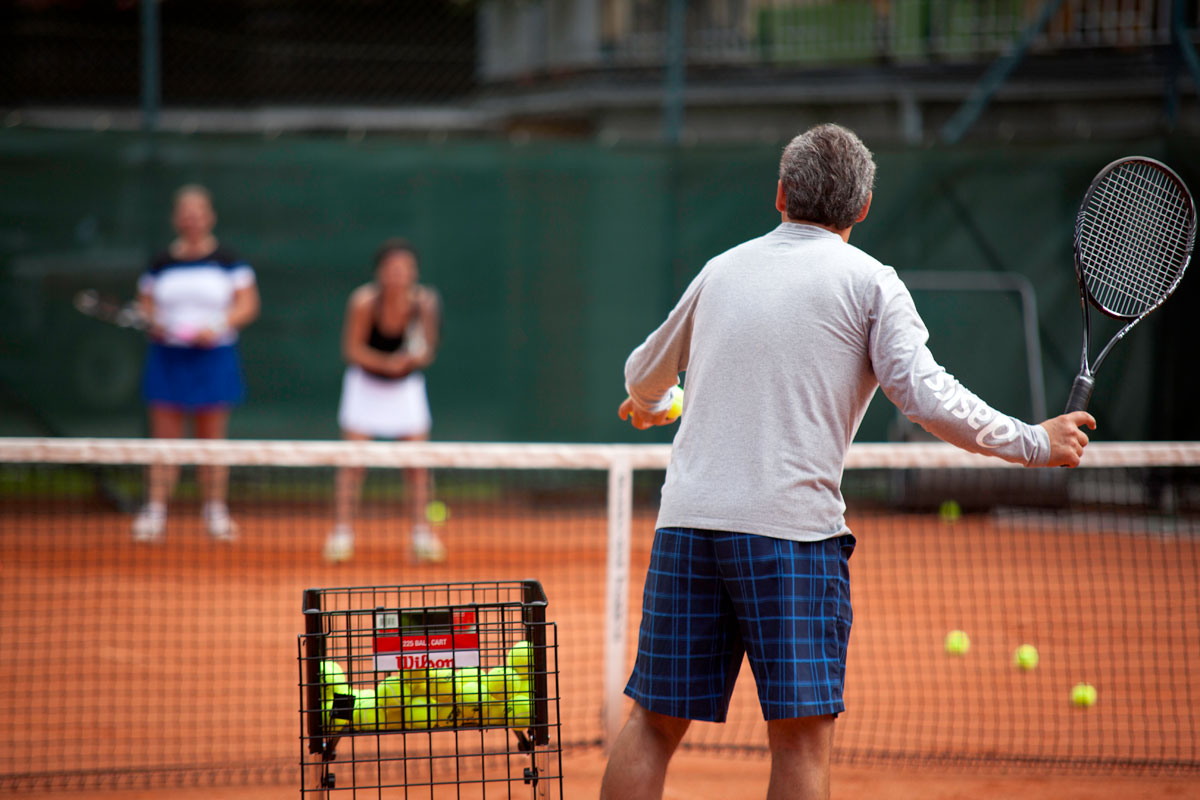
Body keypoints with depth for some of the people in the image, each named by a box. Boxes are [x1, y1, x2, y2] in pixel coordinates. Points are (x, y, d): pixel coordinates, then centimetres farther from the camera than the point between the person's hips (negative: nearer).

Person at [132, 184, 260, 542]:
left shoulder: (228, 261, 1)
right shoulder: (161, 264, 8)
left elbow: (247, 305, -1)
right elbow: (145, 303, 13)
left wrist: (218, 327, -15)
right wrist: (152, 322, -9)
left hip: (212, 357, -1)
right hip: (168, 356, 1)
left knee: (211, 440, 3)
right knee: (164, 440, -1)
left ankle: (215, 511, 10)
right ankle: (155, 511, -2)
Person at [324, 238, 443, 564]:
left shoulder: (424, 302, -17)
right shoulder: (364, 302, -22)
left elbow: (427, 352, -12)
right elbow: (352, 349, -17)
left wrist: (417, 357, -34)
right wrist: (386, 363, -31)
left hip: (407, 386, 2)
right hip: (365, 384, -2)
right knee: (354, 459, -8)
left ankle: (422, 533, 1)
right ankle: (342, 531, -5)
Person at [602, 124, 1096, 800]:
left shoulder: (723, 270, 17)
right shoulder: (870, 283, 2)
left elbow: (647, 371, 32)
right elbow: (927, 396, -9)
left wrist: (648, 405, 56)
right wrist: (1035, 443, 1)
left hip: (687, 517, 4)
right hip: (792, 528, -4)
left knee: (655, 722, 9)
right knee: (803, 735, -3)